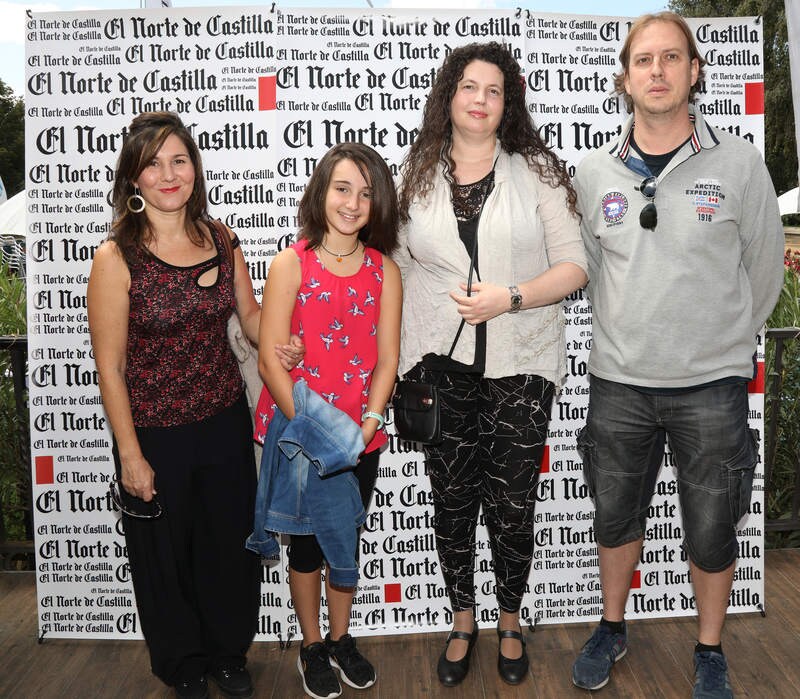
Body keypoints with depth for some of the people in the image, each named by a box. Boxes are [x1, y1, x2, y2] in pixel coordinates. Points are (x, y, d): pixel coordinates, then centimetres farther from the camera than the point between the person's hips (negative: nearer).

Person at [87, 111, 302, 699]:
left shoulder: (219, 240, -2)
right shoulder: (117, 258, -15)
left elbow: (249, 309, 11)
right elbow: (110, 366, -12)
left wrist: (278, 345, -10)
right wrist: (130, 455, -10)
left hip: (226, 421, 4)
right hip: (156, 433, -3)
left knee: (232, 544, 18)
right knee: (167, 555, 16)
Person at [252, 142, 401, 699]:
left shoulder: (385, 270, -1)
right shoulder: (291, 264, -9)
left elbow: (386, 361, -2)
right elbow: (271, 360, -12)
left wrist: (365, 427, -14)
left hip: (360, 438, 3)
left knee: (346, 539, 18)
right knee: (307, 542, 14)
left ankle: (341, 638, 40)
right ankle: (312, 646, 35)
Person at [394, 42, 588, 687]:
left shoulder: (537, 169, 2)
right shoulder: (416, 175, 8)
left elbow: (574, 266, -2)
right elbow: (401, 267, 12)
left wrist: (510, 297, -17)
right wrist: (403, 366, 5)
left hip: (520, 365, -1)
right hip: (442, 365, 2)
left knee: (512, 502, 7)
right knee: (453, 499, 11)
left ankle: (510, 622, 33)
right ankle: (463, 621, 34)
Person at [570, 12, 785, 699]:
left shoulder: (739, 164, -5)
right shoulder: (595, 172, 1)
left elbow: (764, 270, 5)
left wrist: (723, 345, 13)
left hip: (712, 385, -2)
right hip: (618, 383, 2)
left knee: (712, 532, 11)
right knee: (615, 516, 16)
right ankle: (612, 629, 40)